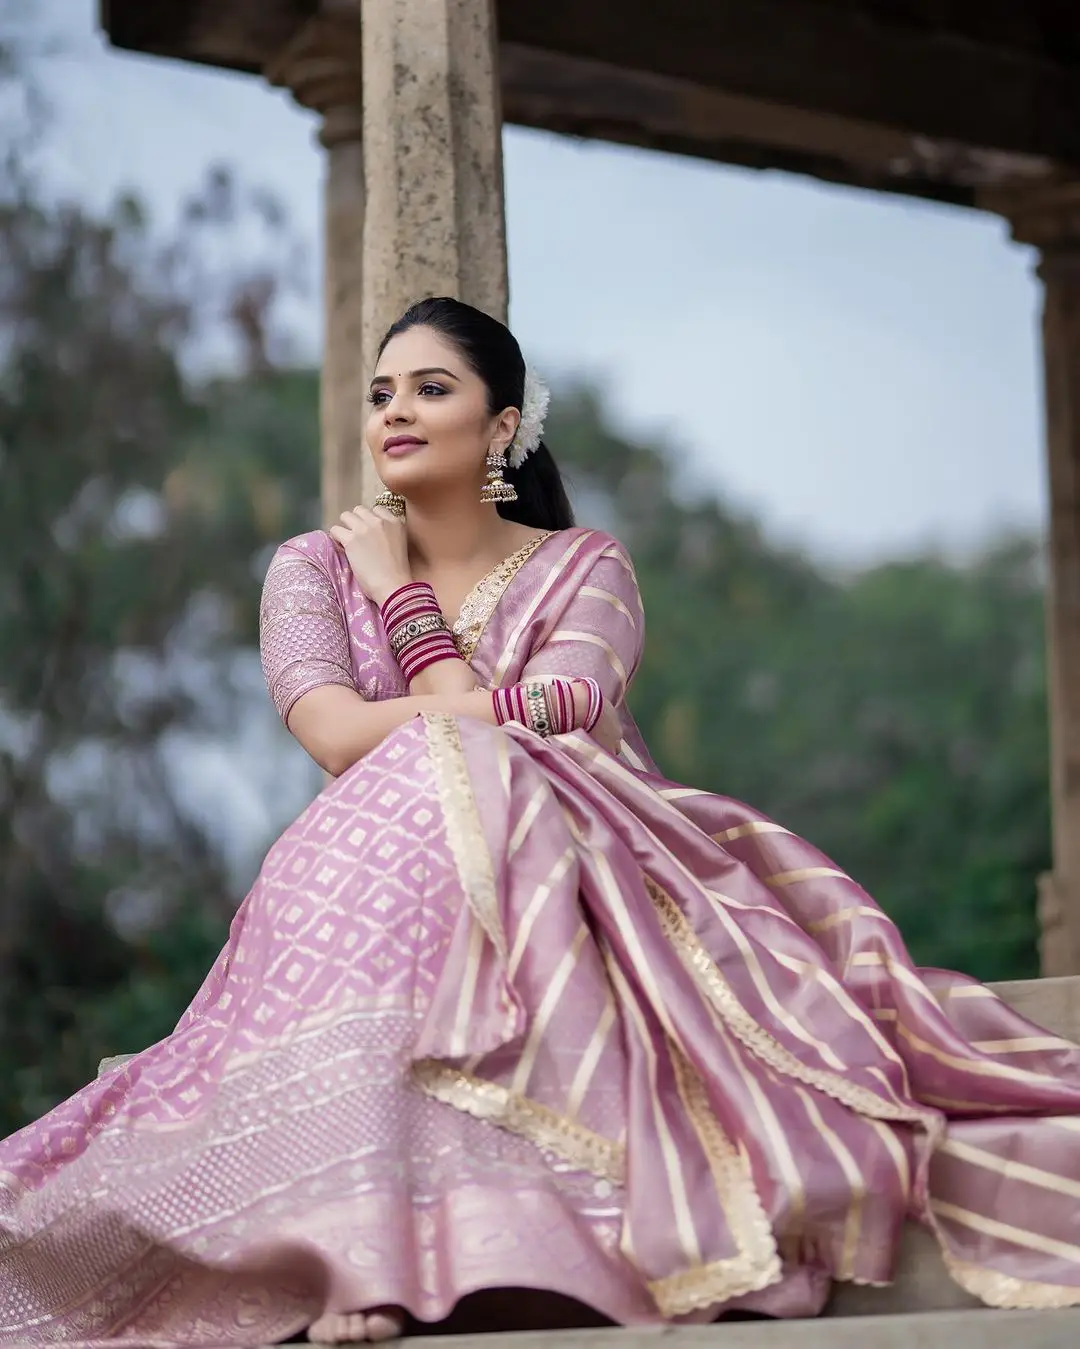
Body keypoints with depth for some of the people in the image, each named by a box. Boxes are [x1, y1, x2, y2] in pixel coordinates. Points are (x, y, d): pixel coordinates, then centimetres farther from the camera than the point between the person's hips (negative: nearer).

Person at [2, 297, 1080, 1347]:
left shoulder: (586, 568, 10)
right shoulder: (312, 568, 12)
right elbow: (337, 737, -7)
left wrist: (401, 596, 2)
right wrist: (517, 718, -11)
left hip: (570, 884, 0)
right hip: (371, 888, 0)